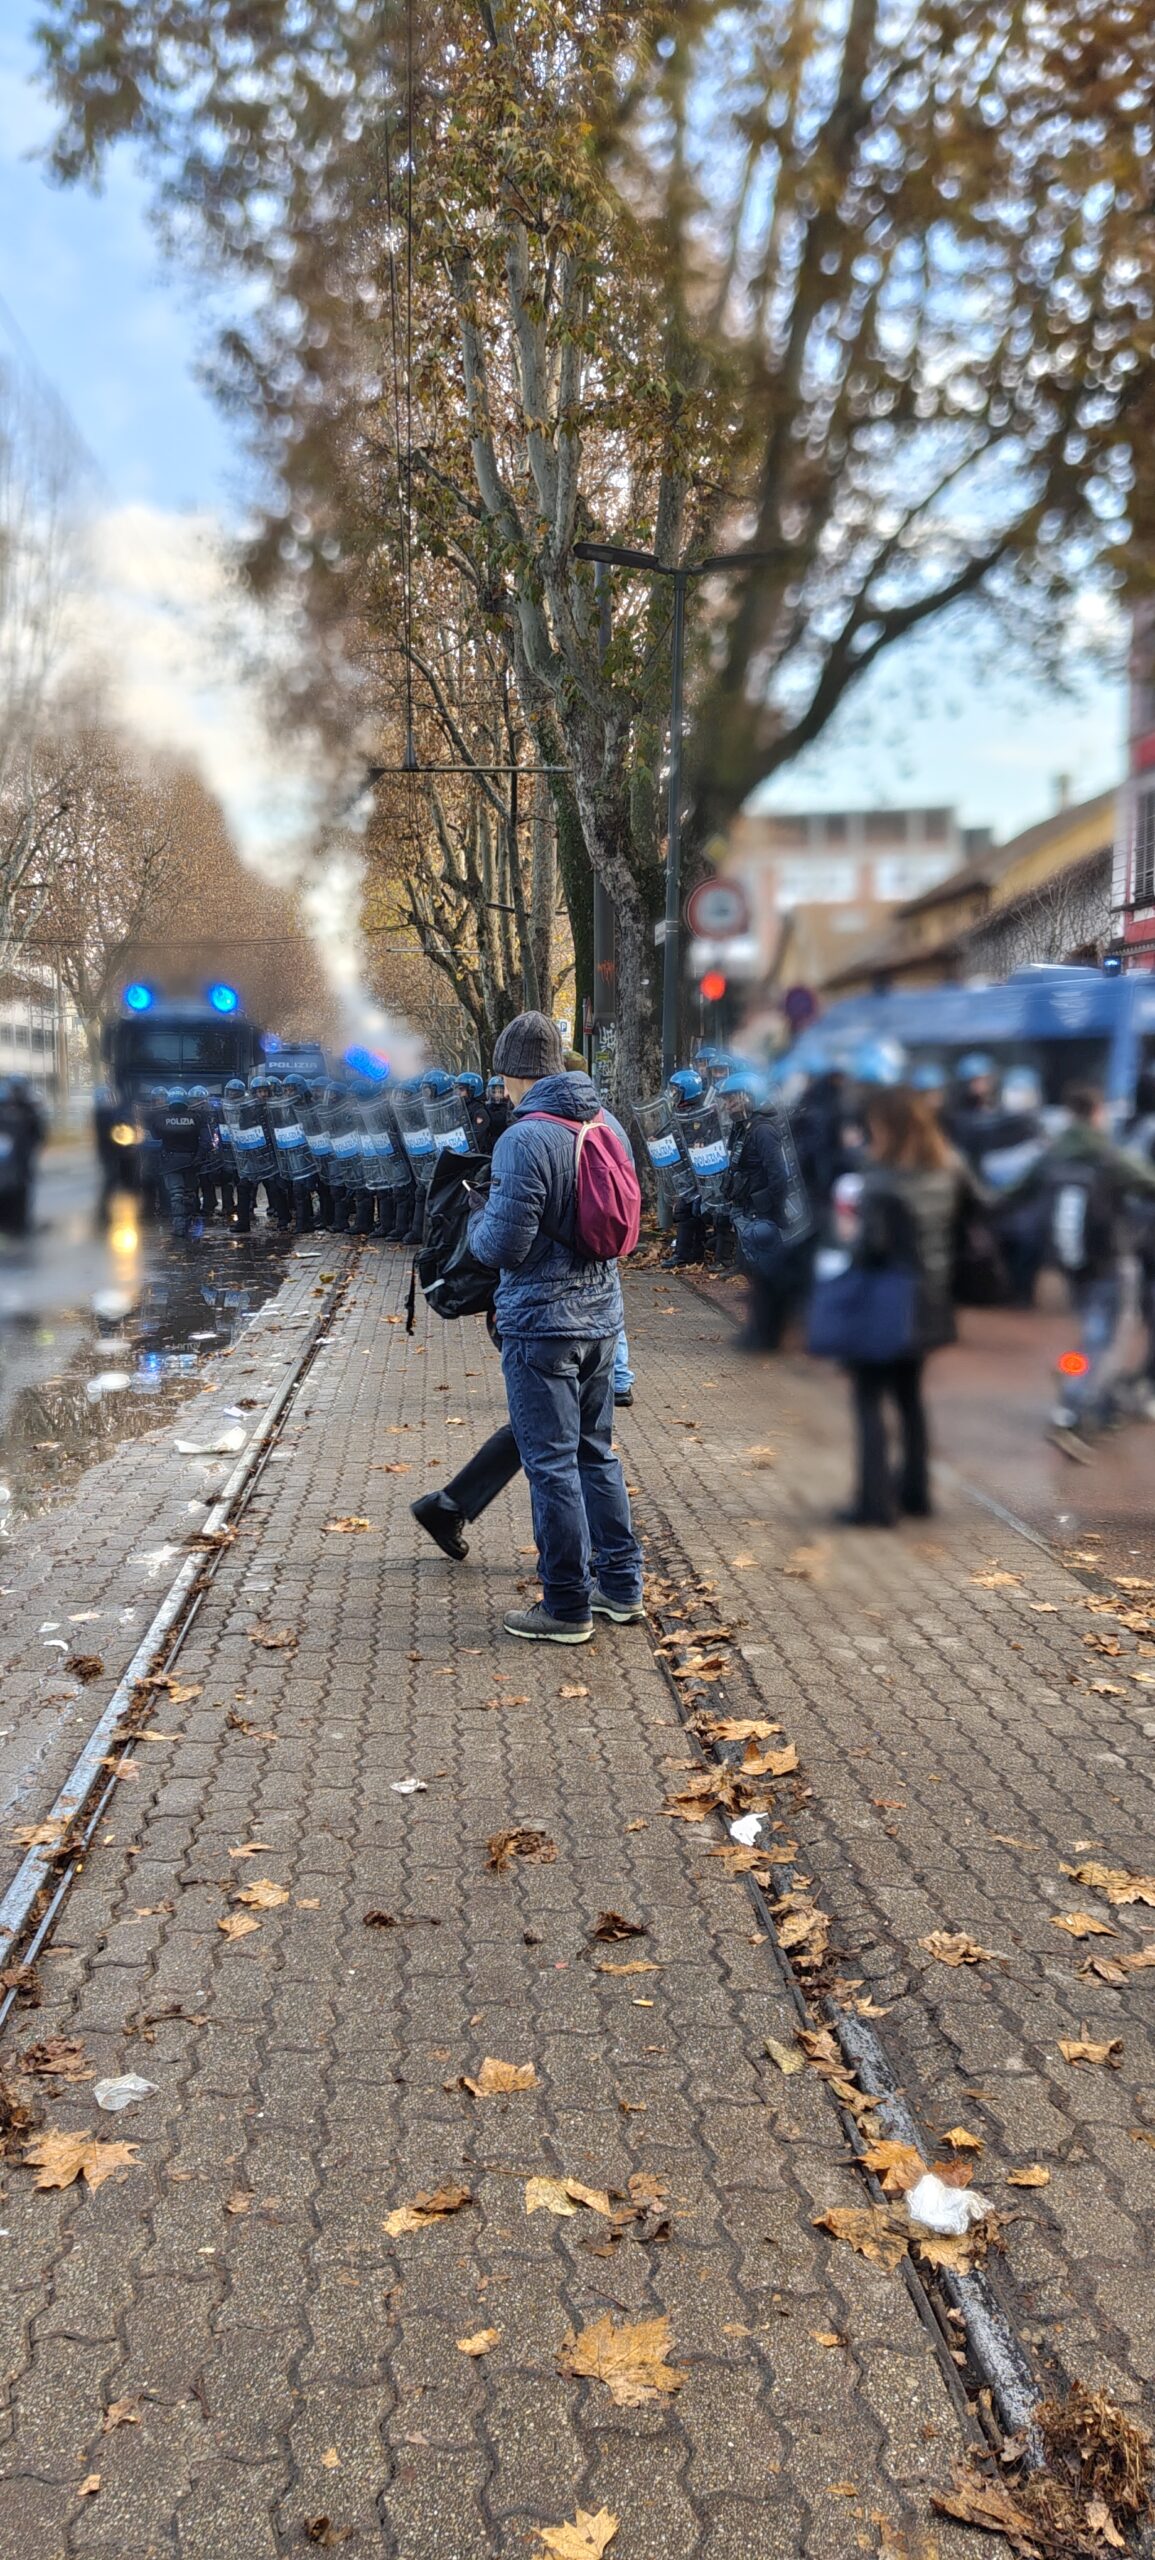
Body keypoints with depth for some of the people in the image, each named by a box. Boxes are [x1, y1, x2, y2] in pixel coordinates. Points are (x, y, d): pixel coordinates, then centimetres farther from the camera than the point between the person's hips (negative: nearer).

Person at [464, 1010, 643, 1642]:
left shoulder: (524, 1139, -19)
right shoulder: (605, 1126, 6)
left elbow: (503, 1247, -18)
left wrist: (478, 1217, 1)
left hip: (542, 1323, -8)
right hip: (600, 1313, 8)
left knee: (551, 1463, 1)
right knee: (596, 1452, 19)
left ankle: (567, 1607, 9)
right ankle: (622, 1586, 26)